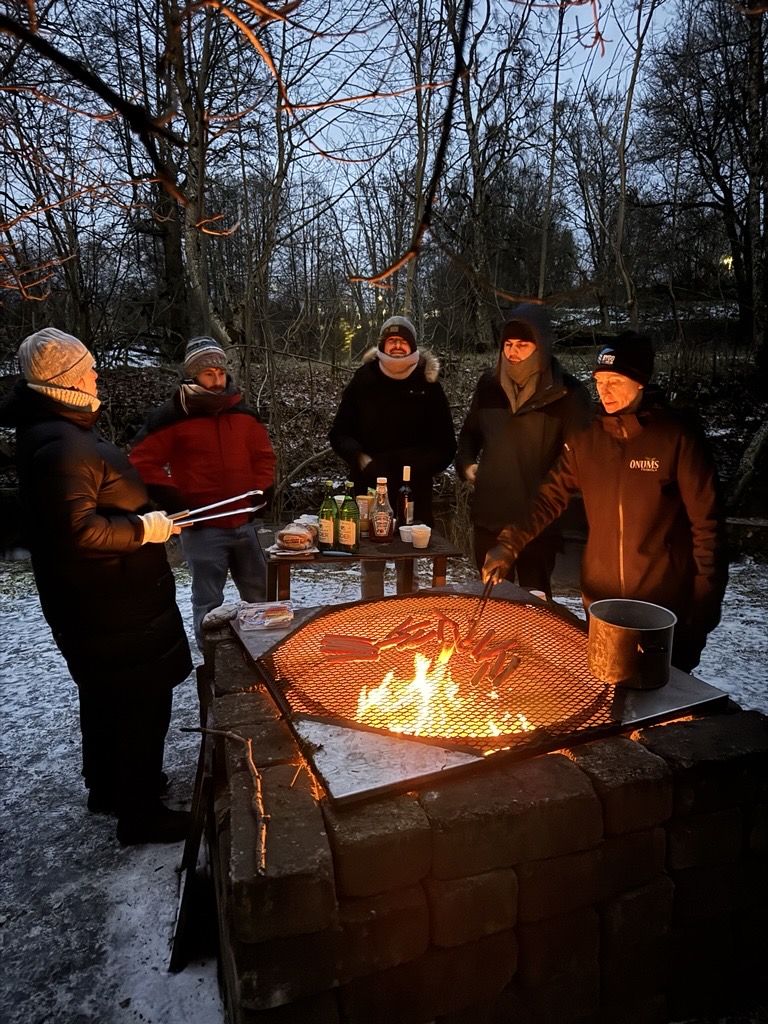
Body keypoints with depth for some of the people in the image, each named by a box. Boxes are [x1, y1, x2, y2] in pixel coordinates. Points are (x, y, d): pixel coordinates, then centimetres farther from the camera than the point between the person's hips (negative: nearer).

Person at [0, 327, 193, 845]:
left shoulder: (56, 432, 12)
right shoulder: (61, 446, -24)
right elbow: (79, 530, -31)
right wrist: (144, 527, -21)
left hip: (103, 602, 11)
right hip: (113, 606, -11)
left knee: (106, 697, 24)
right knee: (143, 701, 1)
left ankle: (109, 786, 43)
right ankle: (140, 813, 17)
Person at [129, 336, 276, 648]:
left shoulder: (243, 412, 7)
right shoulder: (171, 416, -7)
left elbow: (264, 455, 17)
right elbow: (142, 461, -7)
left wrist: (261, 492, 4)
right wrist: (175, 502, -12)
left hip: (245, 523, 5)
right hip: (202, 527, -5)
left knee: (259, 595, 16)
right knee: (208, 602, 5)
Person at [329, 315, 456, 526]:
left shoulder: (428, 385, 4)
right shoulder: (363, 380, 6)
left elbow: (445, 446, 7)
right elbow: (339, 434, 9)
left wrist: (417, 466, -10)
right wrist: (360, 458, -10)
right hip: (366, 492, 0)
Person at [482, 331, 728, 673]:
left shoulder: (678, 435, -11)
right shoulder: (586, 438, 0)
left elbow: (706, 521, -8)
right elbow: (550, 498, 2)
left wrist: (706, 601, -8)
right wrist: (509, 543, -12)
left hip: (665, 605, -3)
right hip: (600, 600, 3)